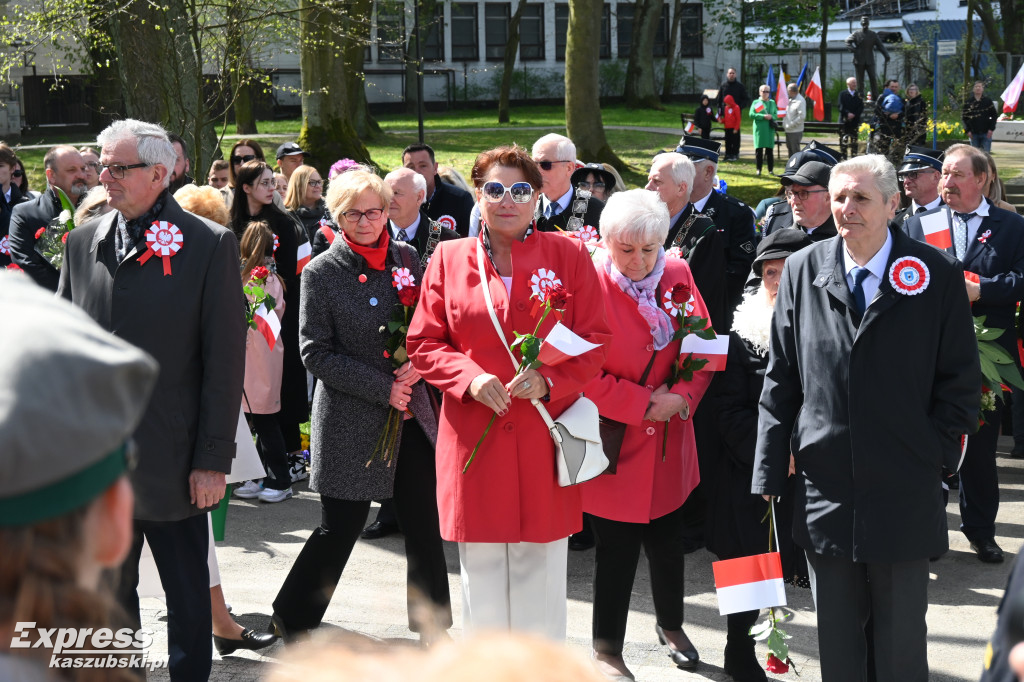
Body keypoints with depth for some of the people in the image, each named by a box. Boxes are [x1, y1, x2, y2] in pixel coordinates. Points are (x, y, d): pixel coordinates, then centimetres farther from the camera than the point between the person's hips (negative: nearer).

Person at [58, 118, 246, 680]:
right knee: (107, 592, 14)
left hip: (173, 461, -4)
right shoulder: (83, 242, 8)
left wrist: (213, 459, -11)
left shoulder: (210, 245, -6)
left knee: (188, 597, 8)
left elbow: (225, 360, -8)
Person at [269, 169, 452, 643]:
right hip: (350, 421, -4)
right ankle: (290, 621, 21)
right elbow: (316, 354, -8)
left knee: (425, 524, 7)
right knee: (341, 527, 1)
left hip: (411, 413, 4)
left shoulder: (406, 258, 6)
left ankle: (434, 628, 21)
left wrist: (417, 365, -8)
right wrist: (382, 388, -13)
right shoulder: (321, 273, -6)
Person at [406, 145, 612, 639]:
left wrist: (549, 380, -15)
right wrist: (470, 378, -11)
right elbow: (424, 342, 6)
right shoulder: (449, 258, 6)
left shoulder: (568, 255, 3)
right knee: (480, 563, 8)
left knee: (542, 561, 6)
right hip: (474, 437, 1)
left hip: (544, 429, -1)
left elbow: (595, 339, 2)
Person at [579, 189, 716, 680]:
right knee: (617, 550, 1)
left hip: (668, 443, 5)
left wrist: (681, 398, -12)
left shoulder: (677, 276, 0)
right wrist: (643, 403, -15)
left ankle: (670, 624, 40)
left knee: (668, 539, 16)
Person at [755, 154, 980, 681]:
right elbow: (780, 382, 4)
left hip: (904, 497, -2)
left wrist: (934, 453, -5)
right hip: (825, 493, 2)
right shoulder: (803, 271, 2)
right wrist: (770, 474, 1)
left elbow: (960, 381, 1)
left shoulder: (936, 275, -4)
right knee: (835, 640, 13)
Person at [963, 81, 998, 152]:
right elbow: (965, 117, 4)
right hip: (974, 133, 1)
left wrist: (991, 129, -7)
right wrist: (968, 130, -6)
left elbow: (994, 115, 3)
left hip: (986, 133, -1)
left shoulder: (988, 101, 3)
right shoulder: (968, 102, 4)